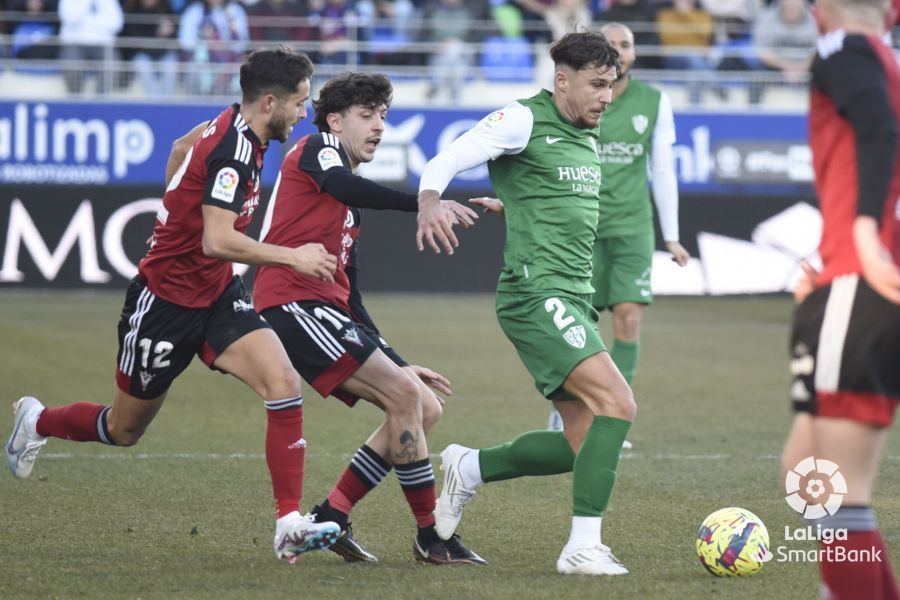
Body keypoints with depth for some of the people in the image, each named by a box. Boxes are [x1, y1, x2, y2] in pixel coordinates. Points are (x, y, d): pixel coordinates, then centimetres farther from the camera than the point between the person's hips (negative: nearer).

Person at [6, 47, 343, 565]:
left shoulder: (232, 126, 2)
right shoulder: (232, 151, -27)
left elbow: (182, 146, 23)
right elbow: (218, 241, -37)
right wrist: (292, 257, -32)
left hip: (215, 294, 8)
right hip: (164, 302, -8)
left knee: (283, 381, -17)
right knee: (124, 430, 11)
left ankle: (291, 523, -16)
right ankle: (37, 421, 42)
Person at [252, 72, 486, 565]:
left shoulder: (350, 209, 27)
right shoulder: (317, 150, 1)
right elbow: (344, 187, -25)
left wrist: (394, 363, 20)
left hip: (327, 312, 10)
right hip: (293, 301, -10)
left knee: (425, 409, 5)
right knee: (404, 396, -18)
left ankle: (331, 516, 5)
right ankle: (431, 537, -12)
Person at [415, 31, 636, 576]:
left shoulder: (590, 137, 18)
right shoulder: (524, 121, -7)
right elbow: (446, 162, -17)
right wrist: (430, 202, -35)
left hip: (574, 300, 9)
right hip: (537, 292, -9)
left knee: (584, 444, 5)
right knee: (617, 404, -22)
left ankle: (470, 468, 26)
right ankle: (583, 547, -18)